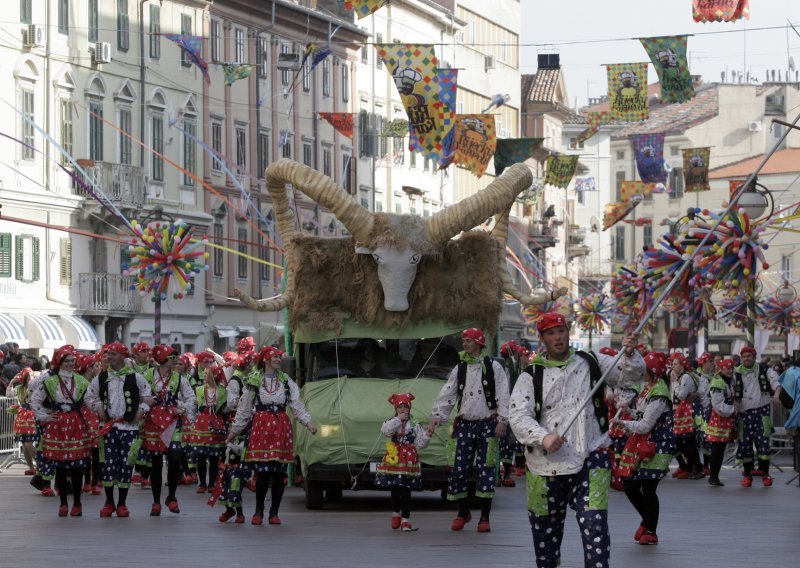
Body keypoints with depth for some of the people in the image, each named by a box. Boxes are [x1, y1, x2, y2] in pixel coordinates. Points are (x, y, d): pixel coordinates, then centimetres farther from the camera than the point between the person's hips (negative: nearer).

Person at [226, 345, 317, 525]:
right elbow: (244, 408, 9)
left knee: (279, 473, 1)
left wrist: (308, 422, -6)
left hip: (281, 427, 3)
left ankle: (274, 512, 11)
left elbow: (296, 404, 7)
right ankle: (258, 511, 5)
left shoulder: (286, 381, 12)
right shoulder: (254, 380, 4)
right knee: (262, 472, -9)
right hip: (261, 426, -3)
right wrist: (234, 430, 11)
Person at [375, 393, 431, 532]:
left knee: (406, 491, -3)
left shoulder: (415, 425, 3)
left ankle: (405, 520, 0)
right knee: (394, 490, 7)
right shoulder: (392, 422, 6)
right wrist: (399, 419, -16)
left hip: (409, 460, -1)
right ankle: (396, 513, 29)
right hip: (393, 460, 1)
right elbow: (385, 430, -17)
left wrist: (427, 435, -14)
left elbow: (419, 444, 3)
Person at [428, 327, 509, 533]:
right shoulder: (459, 369, 10)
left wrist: (502, 420, -12)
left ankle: (484, 518, 4)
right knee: (458, 469, -1)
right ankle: (463, 512, 18)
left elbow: (503, 395, -4)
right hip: (465, 424, 4)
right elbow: (447, 395, 8)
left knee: (486, 469, -4)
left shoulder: (493, 367, -1)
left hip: (488, 424, -3)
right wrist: (436, 416, -3)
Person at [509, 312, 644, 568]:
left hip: (590, 460, -1)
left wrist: (630, 354, -17)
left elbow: (632, 375, 6)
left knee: (595, 525, -17)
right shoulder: (531, 376, 2)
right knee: (544, 528, 14)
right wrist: (543, 437, -26)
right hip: (546, 465, 1)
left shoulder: (592, 363, 7)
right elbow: (518, 416, -8)